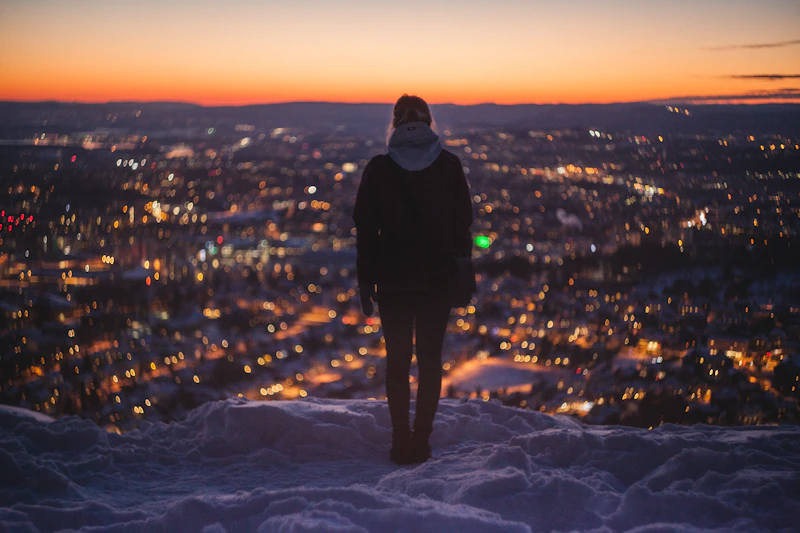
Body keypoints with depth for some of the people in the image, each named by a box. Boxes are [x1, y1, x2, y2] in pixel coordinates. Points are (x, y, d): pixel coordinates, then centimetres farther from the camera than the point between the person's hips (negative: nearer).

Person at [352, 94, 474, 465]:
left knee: (397, 359, 9)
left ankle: (402, 440, 8)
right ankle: (421, 441, 6)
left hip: (392, 281, 0)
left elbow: (365, 229, -1)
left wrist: (365, 280, 4)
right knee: (430, 360, 7)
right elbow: (463, 225, 3)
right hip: (438, 279, 1)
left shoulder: (378, 168, -2)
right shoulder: (449, 166, 1)